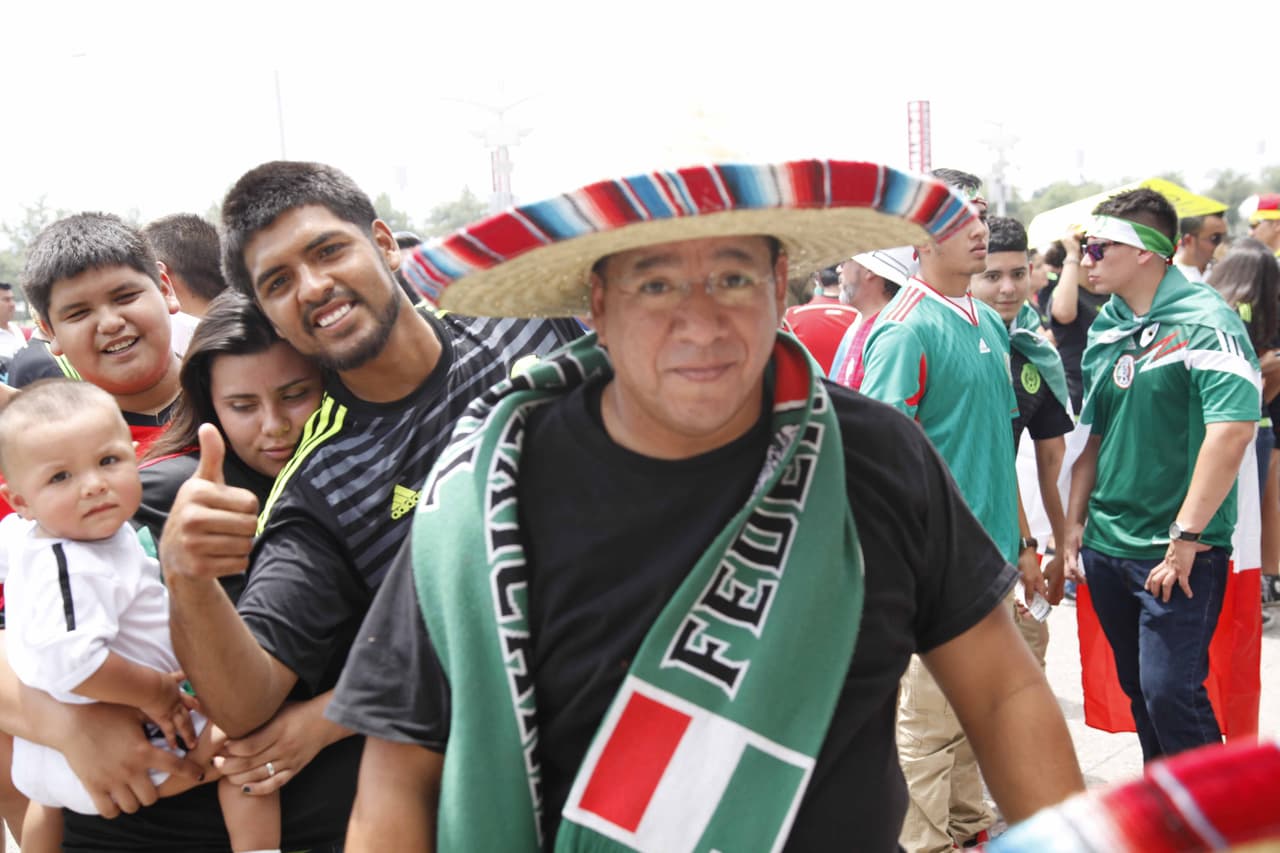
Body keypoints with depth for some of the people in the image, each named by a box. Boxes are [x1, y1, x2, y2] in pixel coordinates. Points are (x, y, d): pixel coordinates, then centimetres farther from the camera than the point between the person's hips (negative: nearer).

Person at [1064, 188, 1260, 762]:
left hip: (1178, 557, -7)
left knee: (1171, 692, -8)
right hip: (1106, 546, 7)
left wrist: (1186, 539, -23)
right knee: (1139, 690, 16)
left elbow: (1232, 432, -22)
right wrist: (1075, 525, 11)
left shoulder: (1204, 322, -13)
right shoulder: (1105, 329, 9)